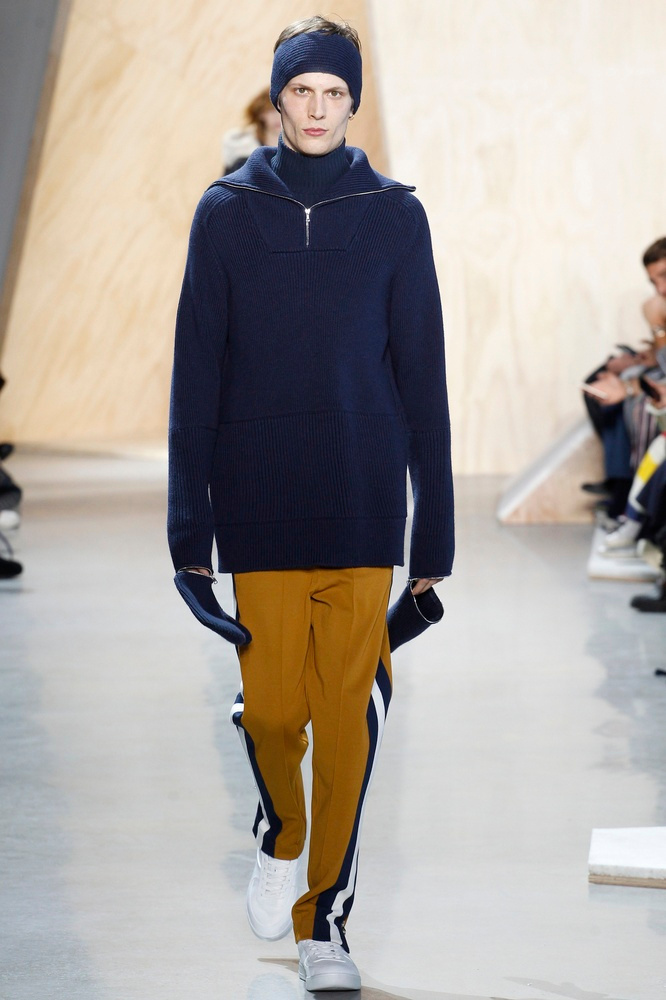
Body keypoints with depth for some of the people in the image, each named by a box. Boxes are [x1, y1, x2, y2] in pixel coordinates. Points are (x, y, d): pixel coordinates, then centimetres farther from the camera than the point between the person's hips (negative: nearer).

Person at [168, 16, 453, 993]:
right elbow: (196, 375, 3)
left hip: (365, 509, 0)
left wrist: (435, 534, 1)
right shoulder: (227, 211, 4)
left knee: (348, 719, 0)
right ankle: (279, 837, 33)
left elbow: (423, 378, 4)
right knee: (272, 708, 1)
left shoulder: (394, 214, 4)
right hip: (261, 506, 0)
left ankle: (325, 921, 13)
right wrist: (190, 527, -1)